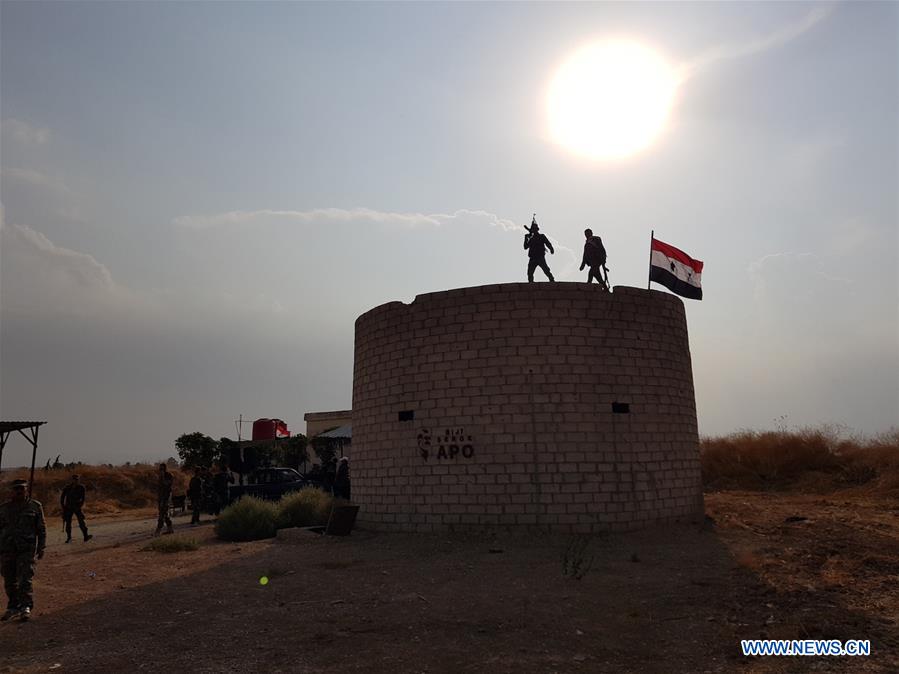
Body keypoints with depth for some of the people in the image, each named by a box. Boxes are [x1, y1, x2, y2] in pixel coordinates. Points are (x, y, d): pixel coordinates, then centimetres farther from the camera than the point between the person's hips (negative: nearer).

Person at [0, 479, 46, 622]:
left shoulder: (35, 506, 3)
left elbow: (41, 529, 5)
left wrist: (41, 548, -1)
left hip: (27, 548, -3)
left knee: (25, 579, -8)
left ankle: (26, 607, -3)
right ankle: (13, 607, 21)